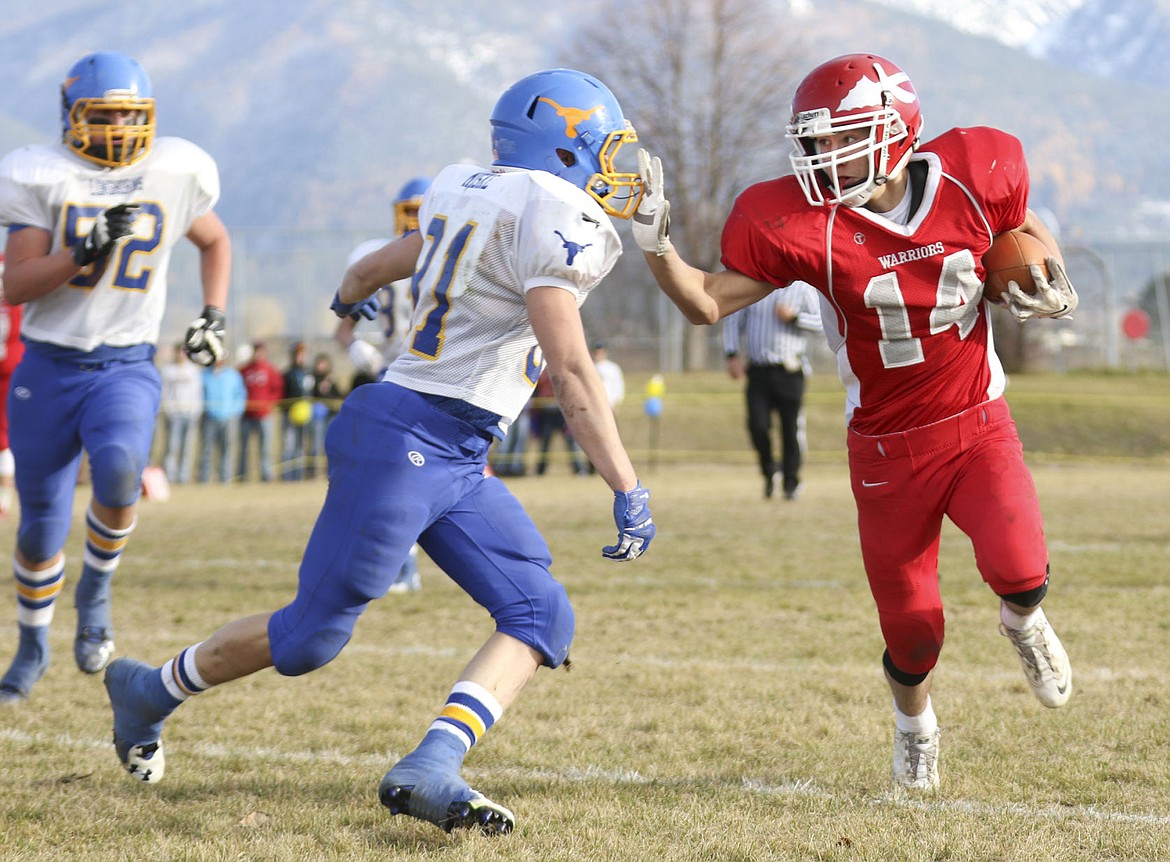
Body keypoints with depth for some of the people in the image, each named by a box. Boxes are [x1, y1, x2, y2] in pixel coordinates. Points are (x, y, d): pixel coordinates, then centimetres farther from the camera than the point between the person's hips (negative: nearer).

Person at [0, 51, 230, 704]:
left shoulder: (175, 173, 0)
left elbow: (215, 241, 21)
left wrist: (214, 316, 8)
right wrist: (86, 252, -24)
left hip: (128, 368, 0)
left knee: (119, 469, -31)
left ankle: (96, 588, -5)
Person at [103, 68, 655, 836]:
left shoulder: (472, 197, 13)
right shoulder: (551, 219, -15)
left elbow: (382, 263, 31)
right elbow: (571, 373, -22)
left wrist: (349, 295, 54)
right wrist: (629, 490, -22)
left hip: (458, 457, 10)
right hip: (406, 438, -10)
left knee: (543, 618, -2)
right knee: (315, 633, 0)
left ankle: (431, 769, -15)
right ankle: (151, 692, 21)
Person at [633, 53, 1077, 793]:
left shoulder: (970, 178, -12)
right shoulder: (802, 225, -17)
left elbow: (1024, 228, 10)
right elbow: (708, 303, -13)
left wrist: (1050, 285, -8)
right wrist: (656, 242, -28)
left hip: (979, 425, 0)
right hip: (889, 449, 0)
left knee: (1018, 568, -24)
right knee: (912, 631, 6)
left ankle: (1022, 618, 15)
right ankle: (915, 729, 41)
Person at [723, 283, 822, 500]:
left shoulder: (803, 288, 4)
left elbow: (819, 322, -2)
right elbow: (733, 320, 13)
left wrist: (793, 317, -17)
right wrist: (732, 355, 2)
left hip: (790, 372, -1)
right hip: (758, 371, 1)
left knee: (791, 429, 0)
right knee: (757, 425, -10)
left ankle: (791, 484, 14)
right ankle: (769, 471, 15)